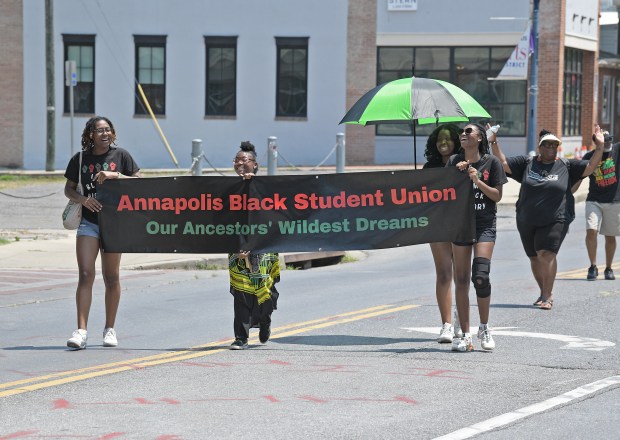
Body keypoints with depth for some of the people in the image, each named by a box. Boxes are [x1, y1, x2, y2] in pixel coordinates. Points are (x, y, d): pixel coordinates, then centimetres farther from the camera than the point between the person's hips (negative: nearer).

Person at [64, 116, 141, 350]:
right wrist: (82, 199, -10)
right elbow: (68, 188, 10)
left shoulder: (121, 156, 2)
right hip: (88, 222, 0)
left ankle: (110, 329, 19)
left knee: (111, 277, 6)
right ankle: (81, 330, -15)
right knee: (85, 274, -11)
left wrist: (115, 175, -15)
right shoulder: (80, 159, 4)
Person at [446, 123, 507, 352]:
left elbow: (497, 195, -1)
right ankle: (465, 334, 7)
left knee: (480, 276, -17)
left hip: (485, 224, -3)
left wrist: (477, 181, -13)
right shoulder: (454, 161, 7)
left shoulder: (491, 162, 0)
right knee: (461, 280, 1)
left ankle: (484, 327, 2)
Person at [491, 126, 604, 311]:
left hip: (555, 221, -3)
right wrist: (494, 143, -6)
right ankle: (544, 292, 29)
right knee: (535, 258, 11)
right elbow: (503, 163, 5)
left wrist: (599, 147, -11)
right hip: (527, 221, 3)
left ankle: (547, 296, -17)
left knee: (546, 253, -18)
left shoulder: (566, 166, 5)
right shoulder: (527, 163, 7)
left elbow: (589, 167, -2)